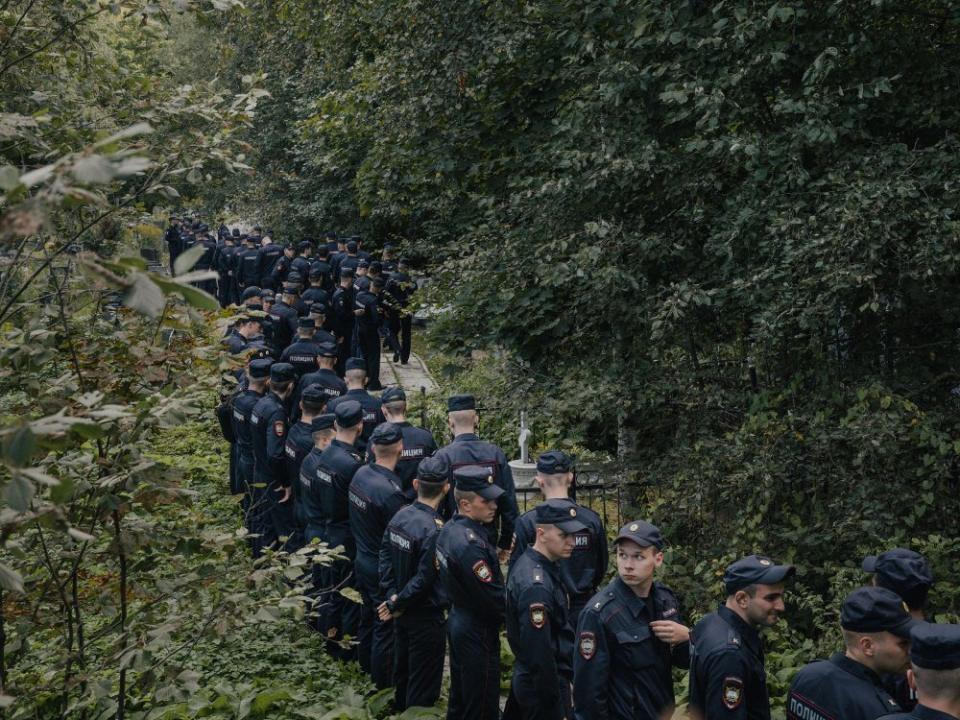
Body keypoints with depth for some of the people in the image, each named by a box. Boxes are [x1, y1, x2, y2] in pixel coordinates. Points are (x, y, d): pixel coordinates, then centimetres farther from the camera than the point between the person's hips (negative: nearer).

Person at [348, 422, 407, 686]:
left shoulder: (360, 474, -6)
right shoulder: (390, 492, -30)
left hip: (362, 561, 8)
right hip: (384, 570, -8)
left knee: (368, 616, 25)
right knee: (386, 626, 9)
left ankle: (367, 664, 43)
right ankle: (383, 682, 24)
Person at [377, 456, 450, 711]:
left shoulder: (401, 515, -4)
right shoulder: (434, 530, -26)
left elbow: (385, 556, 0)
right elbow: (424, 579, -24)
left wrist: (391, 596, -1)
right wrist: (396, 604, -12)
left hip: (403, 612, 8)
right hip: (426, 617, -8)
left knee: (403, 669, 24)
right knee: (423, 681, 7)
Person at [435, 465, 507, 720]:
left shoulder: (449, 529, 2)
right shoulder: (470, 545, -28)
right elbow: (492, 598, -24)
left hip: (458, 620, 10)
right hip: (478, 632, -10)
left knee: (460, 697, 22)